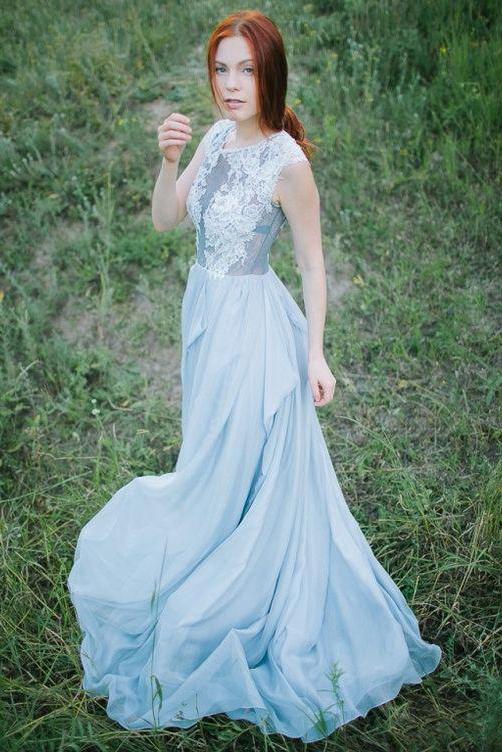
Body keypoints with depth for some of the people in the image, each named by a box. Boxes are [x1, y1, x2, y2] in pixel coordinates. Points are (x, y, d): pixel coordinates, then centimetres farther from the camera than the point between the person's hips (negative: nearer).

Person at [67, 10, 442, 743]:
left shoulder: (287, 161, -17)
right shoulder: (217, 138, 3)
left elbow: (313, 261, -11)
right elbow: (165, 221, 4)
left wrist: (315, 353, -12)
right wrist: (168, 160, -13)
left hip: (252, 325, -7)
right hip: (205, 312, 8)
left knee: (238, 473, 6)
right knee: (220, 461, 21)